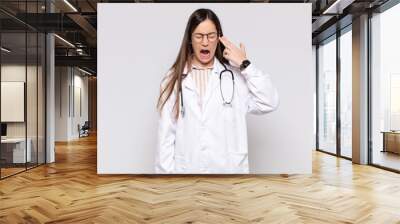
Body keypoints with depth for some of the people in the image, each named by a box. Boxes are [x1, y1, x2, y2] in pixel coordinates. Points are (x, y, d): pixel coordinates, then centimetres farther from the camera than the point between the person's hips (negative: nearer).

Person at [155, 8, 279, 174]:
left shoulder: (234, 76, 1)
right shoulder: (174, 79, 1)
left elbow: (269, 103, -10)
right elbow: (166, 133, 1)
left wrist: (245, 64, -11)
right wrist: (166, 171, -1)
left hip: (228, 168, 0)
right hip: (186, 168, 1)